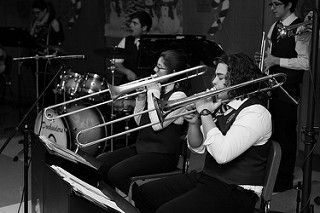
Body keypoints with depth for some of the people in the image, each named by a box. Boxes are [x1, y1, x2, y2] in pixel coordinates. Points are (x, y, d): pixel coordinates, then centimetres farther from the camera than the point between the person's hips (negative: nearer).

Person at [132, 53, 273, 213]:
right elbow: (197, 148, 16)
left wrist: (205, 113, -19)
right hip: (206, 177, 9)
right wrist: (194, 122, -4)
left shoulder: (256, 113, -17)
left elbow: (222, 154, -30)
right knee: (142, 193, 6)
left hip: (235, 193, -9)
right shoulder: (222, 106, 11)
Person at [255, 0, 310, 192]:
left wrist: (277, 60, -20)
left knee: (286, 133, 0)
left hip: (289, 89, -7)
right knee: (273, 131, 14)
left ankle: (285, 180, 12)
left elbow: (306, 62, -18)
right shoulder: (275, 27, 13)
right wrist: (266, 59, 4)